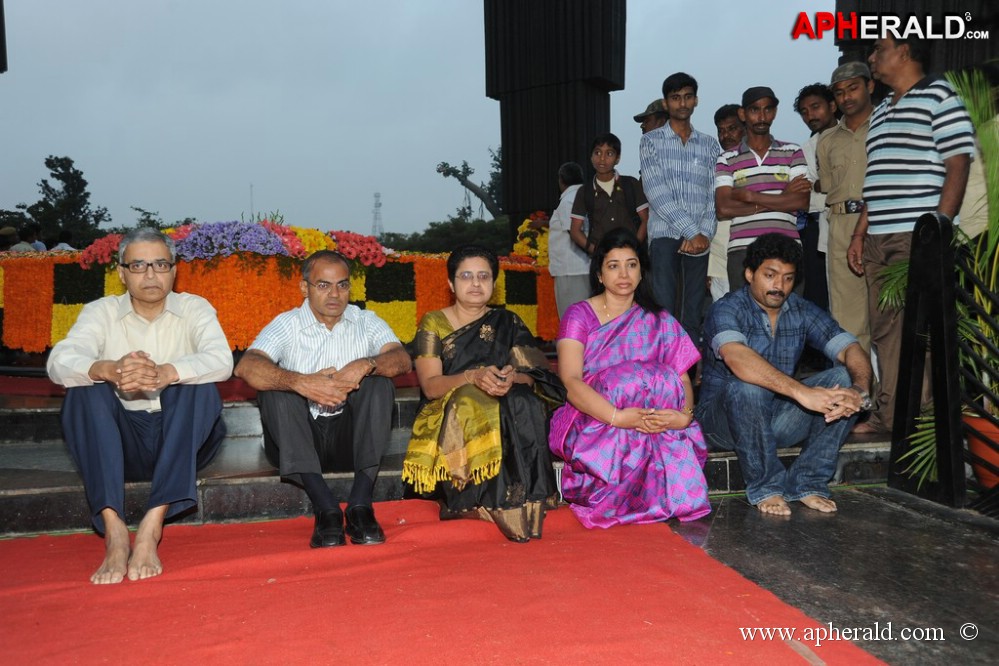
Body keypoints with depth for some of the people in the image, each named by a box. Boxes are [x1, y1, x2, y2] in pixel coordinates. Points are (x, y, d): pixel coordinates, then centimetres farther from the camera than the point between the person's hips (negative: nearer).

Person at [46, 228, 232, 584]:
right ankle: (114, 531, -35)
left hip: (183, 441, -1)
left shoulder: (194, 308, 2)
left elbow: (221, 360, -19)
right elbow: (59, 362, -16)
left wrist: (166, 373, -40)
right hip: (123, 443, 1)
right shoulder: (100, 312, 3)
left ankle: (152, 527, -36)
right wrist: (107, 370, -39)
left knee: (199, 385, -28)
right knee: (84, 390, -24)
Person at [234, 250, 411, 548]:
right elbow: (246, 367, -20)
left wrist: (365, 365, -35)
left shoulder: (366, 322, 6)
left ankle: (360, 506, -30)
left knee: (379, 381, -22)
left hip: (348, 434, 1)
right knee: (275, 387, -26)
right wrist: (301, 382, -38)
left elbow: (402, 359, -13)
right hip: (297, 440, -1)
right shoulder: (287, 325, -1)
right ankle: (326, 508, -35)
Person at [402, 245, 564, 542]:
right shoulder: (433, 323, 7)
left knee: (524, 402, -31)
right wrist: (473, 377, -26)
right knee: (469, 400, -35)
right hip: (448, 416, -2)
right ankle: (502, 508, -30)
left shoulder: (507, 323, 13)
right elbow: (430, 386, -7)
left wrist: (512, 378, -24)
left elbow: (532, 377, 1)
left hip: (505, 416, 2)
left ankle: (520, 503, -30)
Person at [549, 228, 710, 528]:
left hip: (656, 422, 3)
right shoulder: (579, 316, 2)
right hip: (591, 421, -2)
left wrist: (685, 415, -23)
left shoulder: (660, 321, 13)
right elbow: (570, 382, -14)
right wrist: (617, 417, -30)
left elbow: (683, 380, 1)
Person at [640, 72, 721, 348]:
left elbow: (715, 194, 7)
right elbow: (656, 190, -6)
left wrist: (705, 233, -11)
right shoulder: (651, 141, 7)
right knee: (664, 311, -8)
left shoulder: (710, 145, 15)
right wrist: (691, 231, -13)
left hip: (701, 239, 3)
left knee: (694, 312, 2)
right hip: (665, 235, -2)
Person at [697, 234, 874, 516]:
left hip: (777, 418, 5)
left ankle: (806, 481, -11)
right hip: (723, 417, -5)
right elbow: (737, 359, -37)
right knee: (747, 387, -37)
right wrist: (801, 392, -48)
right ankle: (765, 485, -15)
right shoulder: (726, 310, -16)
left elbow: (850, 349, -11)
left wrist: (859, 389, -34)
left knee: (843, 378, -15)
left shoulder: (803, 311, 1)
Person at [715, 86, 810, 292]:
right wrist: (781, 198, -2)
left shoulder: (793, 153, 14)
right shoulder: (727, 159, 11)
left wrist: (750, 195, -4)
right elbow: (723, 208, -3)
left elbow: (802, 201, 1)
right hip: (742, 250, 0)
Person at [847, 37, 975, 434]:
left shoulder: (939, 97, 0)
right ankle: (889, 414, 15)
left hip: (919, 236, -7)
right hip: (878, 238, 8)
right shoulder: (881, 111, 23)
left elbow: (958, 167, -7)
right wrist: (859, 234, 18)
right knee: (884, 328, 8)